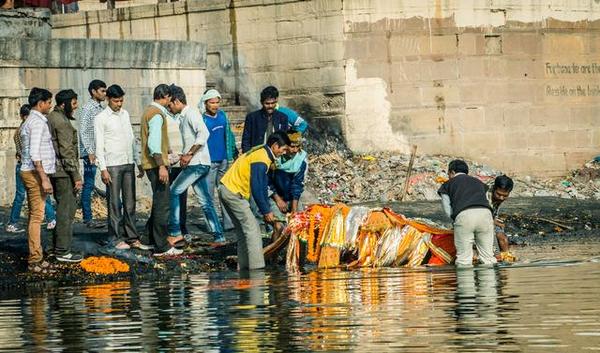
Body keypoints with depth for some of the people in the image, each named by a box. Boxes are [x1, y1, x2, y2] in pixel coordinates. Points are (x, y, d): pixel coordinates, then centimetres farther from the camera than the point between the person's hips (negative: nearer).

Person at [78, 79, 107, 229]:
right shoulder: (88, 108, -8)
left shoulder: (101, 108, 16)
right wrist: (90, 152, -18)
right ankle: (87, 218, -1)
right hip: (91, 153, -8)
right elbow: (83, 131, -13)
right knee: (89, 185, -4)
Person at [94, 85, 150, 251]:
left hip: (128, 164, 6)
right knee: (114, 204, -3)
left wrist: (139, 162, 15)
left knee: (130, 203, 6)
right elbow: (99, 146, -8)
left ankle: (132, 237, 9)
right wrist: (103, 169, -14)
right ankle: (115, 238, 2)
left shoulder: (125, 114, 13)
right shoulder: (101, 118, -5)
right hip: (112, 165, -5)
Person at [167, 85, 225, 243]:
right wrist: (184, 156, 14)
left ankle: (175, 232, -2)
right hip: (196, 164, 10)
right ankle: (218, 235, 6)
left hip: (197, 163, -10)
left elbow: (203, 134, -25)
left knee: (173, 192, -6)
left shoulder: (191, 113, -11)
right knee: (205, 201, 7)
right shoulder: (183, 117, 19)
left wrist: (189, 154, -23)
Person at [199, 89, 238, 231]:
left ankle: (229, 223, 8)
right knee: (208, 194, -2)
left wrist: (234, 153, 17)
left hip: (224, 160, 5)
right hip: (208, 162, -5)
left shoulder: (222, 116, 9)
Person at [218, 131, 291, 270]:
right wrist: (266, 211, -11)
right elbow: (256, 189, -20)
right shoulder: (261, 160, -20)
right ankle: (256, 267, -14)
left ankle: (244, 266, 15)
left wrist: (267, 209, 14)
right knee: (252, 228, -11)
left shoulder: (261, 152, 12)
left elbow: (262, 185, 16)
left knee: (243, 230, 14)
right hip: (234, 193, -10)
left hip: (227, 190, 10)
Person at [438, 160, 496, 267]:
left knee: (464, 258, 1)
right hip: (485, 213, 3)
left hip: (464, 215, -3)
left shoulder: (448, 185, 26)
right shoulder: (478, 182, 36)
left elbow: (448, 211, 17)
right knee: (487, 257, 8)